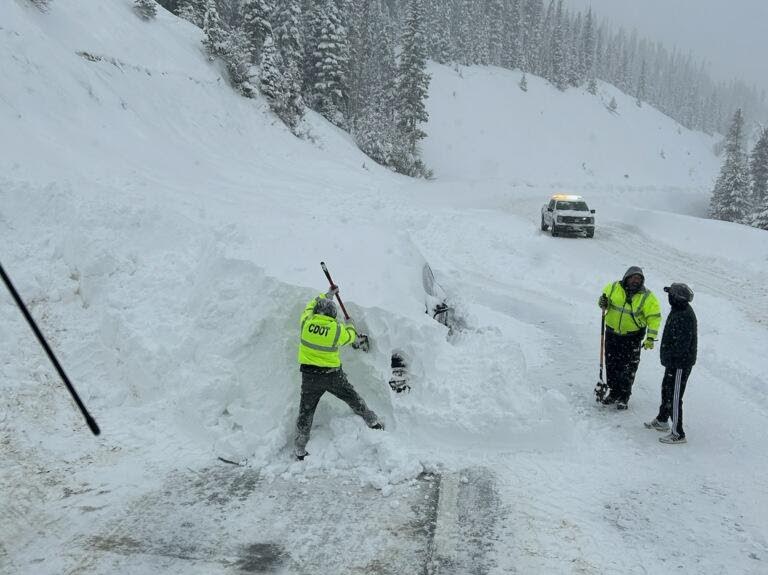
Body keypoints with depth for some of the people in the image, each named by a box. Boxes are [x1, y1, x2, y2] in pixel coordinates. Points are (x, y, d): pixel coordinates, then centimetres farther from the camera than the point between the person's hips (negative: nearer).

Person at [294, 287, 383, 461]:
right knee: (353, 398, 20)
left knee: (306, 411, 11)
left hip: (310, 376, 1)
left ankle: (300, 448, 15)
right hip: (333, 375, -1)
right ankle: (373, 421, 35)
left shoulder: (306, 321, -8)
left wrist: (328, 294, 27)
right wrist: (350, 326, 32)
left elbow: (313, 304, 13)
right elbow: (350, 336, 10)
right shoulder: (337, 329, -12)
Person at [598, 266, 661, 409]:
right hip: (612, 332, 3)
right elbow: (605, 296, 14)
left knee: (628, 367, -1)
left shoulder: (647, 297, -11)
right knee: (611, 364, 10)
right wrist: (602, 302, -11)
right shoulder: (613, 288, -5)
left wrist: (651, 338, -19)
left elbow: (654, 318, -10)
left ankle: (624, 396, 12)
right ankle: (614, 392, 26)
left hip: (633, 336, -3)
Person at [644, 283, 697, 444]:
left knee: (674, 397, -4)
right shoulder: (678, 310, 7)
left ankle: (678, 434, 5)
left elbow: (683, 345, -28)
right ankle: (662, 421, 41)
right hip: (674, 361, 11)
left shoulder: (685, 317, -26)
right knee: (666, 390, 24)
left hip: (680, 364, -11)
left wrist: (669, 356, -22)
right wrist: (668, 356, 21)